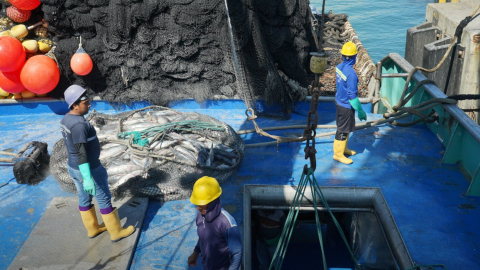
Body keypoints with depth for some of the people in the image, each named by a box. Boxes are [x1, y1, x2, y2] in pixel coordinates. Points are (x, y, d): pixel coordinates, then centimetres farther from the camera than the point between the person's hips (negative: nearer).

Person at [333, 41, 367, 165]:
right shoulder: (351, 73, -29)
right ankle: (338, 153, 23)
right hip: (346, 106, -8)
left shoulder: (339, 67, -3)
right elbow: (352, 95, -25)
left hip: (339, 101, 8)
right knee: (343, 130, 8)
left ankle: (344, 148, 41)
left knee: (345, 127, 24)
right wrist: (360, 111, -14)